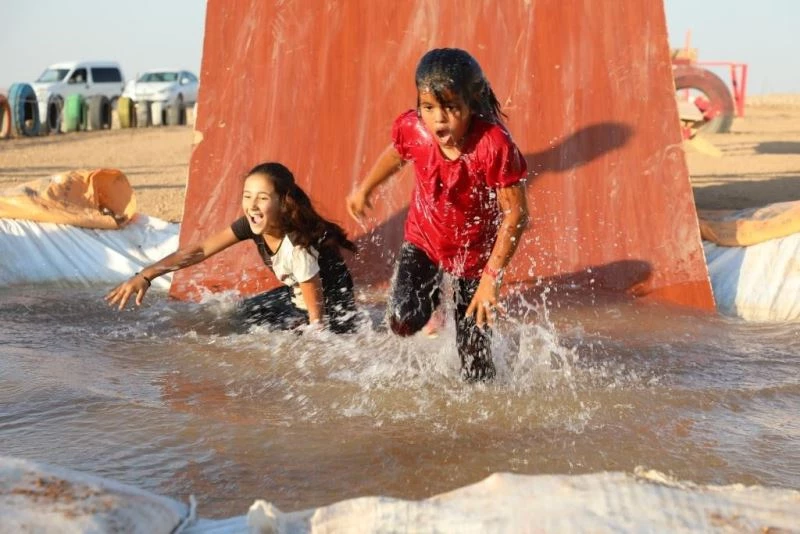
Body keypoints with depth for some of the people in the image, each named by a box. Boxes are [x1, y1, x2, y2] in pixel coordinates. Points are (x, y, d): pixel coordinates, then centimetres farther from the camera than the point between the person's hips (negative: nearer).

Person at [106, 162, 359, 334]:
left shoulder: (297, 244, -35)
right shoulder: (252, 225, -14)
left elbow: (317, 313, -29)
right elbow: (199, 250, -14)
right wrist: (144, 276, -21)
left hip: (333, 311, -8)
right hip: (298, 294, 8)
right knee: (247, 311, 15)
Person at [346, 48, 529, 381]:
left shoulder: (494, 145, -34)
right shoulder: (412, 129, -22)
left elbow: (516, 215, -27)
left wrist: (491, 277, -29)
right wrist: (364, 189, 21)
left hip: (474, 253, -3)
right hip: (423, 241, 3)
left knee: (475, 368, -1)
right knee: (403, 321, -19)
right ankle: (431, 296, 18)